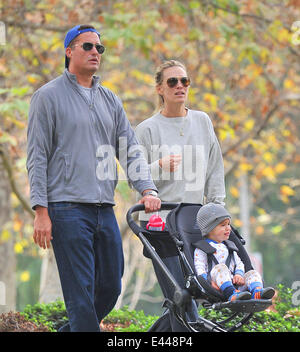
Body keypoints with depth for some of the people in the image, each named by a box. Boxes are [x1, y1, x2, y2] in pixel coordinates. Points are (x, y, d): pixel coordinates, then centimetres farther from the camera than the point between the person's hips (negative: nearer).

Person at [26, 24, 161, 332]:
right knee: (81, 292, -10)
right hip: (67, 208, -6)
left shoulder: (110, 100, 18)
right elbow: (37, 156, -2)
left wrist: (147, 189, -2)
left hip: (105, 210, 6)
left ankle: (70, 329, 26)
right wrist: (41, 211, -9)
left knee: (111, 288, 7)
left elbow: (129, 150, 15)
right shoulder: (49, 96, 1)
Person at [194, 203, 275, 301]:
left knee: (252, 273, -12)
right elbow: (199, 269, -5)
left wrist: (239, 274, 0)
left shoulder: (228, 247, 29)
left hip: (233, 283, 6)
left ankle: (257, 293, -47)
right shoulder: (201, 249, 7)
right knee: (220, 268, -33)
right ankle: (232, 295, -57)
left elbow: (239, 263, 24)